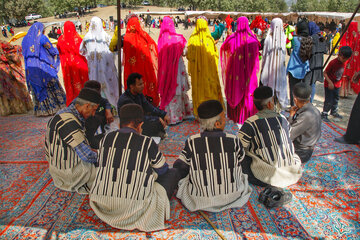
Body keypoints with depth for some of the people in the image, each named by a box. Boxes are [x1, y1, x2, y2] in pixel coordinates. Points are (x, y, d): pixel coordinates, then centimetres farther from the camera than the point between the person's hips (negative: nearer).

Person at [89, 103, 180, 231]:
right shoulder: (147, 142, -7)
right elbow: (162, 169, 6)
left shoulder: (106, 139, 5)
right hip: (134, 206, -4)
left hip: (101, 205, 5)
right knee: (172, 173, 11)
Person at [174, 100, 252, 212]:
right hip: (232, 197, 2)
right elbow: (240, 163, 3)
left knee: (183, 179, 26)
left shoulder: (192, 142, -16)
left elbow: (179, 168, -9)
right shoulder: (234, 141, -14)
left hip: (200, 200, -1)